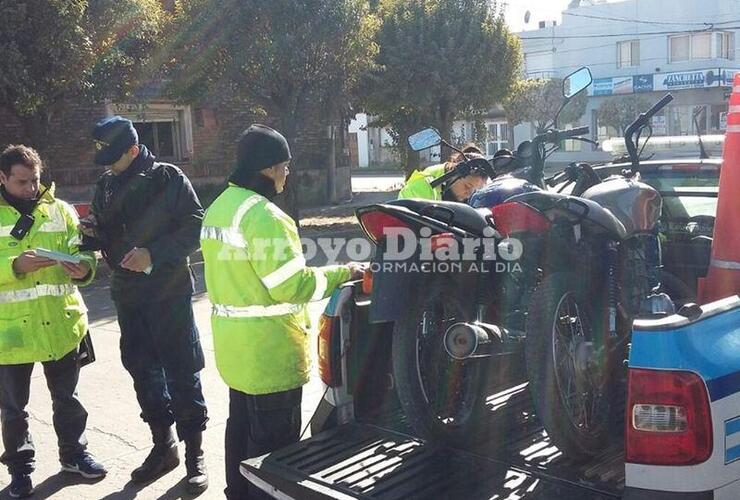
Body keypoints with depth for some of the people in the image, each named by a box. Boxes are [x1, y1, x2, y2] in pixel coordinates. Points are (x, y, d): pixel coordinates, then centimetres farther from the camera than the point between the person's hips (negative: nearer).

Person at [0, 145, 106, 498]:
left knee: (67, 397, 16)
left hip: (60, 323, 2)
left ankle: (73, 453, 34)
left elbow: (83, 252, 5)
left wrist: (83, 268, -18)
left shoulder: (60, 211, 5)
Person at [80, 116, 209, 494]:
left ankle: (194, 454, 13)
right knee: (142, 371, 14)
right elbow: (105, 238, 16)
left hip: (169, 293, -6)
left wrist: (154, 254, -21)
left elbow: (195, 227, -12)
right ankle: (163, 446, 30)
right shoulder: (106, 185, 9)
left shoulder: (168, 178, -8)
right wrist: (92, 233, -6)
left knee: (182, 373, 0)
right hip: (128, 296, 6)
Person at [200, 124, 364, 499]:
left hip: (236, 347, 10)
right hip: (268, 353, -10)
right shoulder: (262, 215, -22)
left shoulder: (219, 207, 9)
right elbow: (292, 285, -24)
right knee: (273, 441, 1)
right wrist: (344, 272, -13)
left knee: (242, 427, 22)